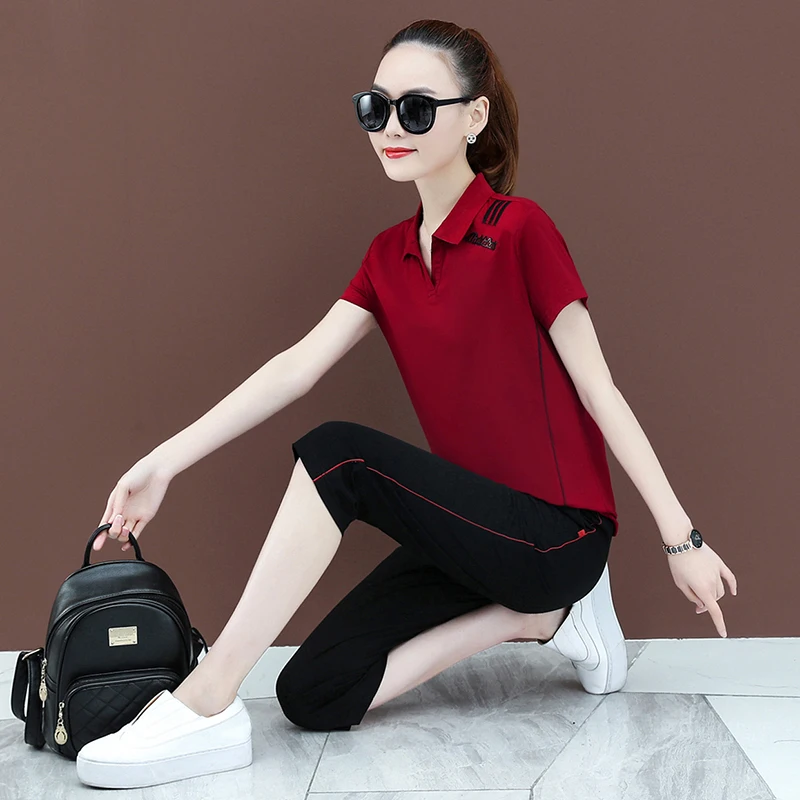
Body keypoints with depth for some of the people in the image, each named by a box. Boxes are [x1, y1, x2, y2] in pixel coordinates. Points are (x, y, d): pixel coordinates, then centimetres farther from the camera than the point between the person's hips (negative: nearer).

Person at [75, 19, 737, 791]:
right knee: (313, 696, -5)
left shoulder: (520, 230, -11)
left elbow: (597, 387, -10)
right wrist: (163, 460, -9)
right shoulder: (389, 255, 8)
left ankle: (205, 704, -20)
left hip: (559, 530, -7)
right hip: (473, 526, 7)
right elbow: (296, 366, 0)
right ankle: (537, 615, 6)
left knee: (337, 453, -26)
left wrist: (681, 537, -9)